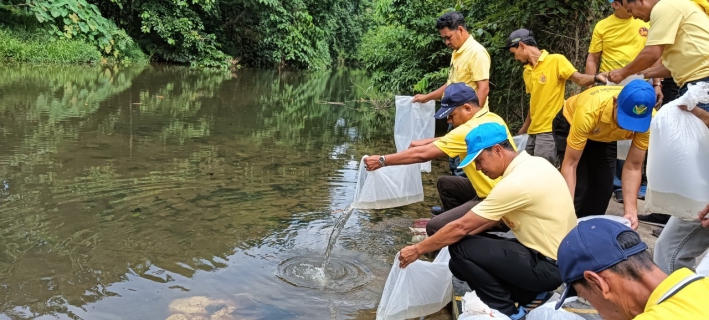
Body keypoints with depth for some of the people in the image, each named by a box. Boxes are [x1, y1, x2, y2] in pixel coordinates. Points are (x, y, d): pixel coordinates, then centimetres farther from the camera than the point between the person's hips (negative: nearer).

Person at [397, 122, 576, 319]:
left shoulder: (517, 182, -26)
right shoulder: (532, 164, 3)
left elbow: (461, 227, -20)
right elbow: (495, 217, 11)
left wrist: (418, 250, -10)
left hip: (549, 265, -9)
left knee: (461, 250, -15)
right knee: (462, 264, 6)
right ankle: (531, 296, 12)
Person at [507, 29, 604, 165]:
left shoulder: (556, 60, -7)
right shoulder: (526, 72, 14)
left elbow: (580, 79, -13)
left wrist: (597, 77, -34)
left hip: (549, 130, -8)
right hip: (533, 131, 8)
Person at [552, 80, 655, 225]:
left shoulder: (647, 120, -33)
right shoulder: (589, 112, -44)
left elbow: (633, 166, -25)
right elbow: (570, 164, -39)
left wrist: (631, 210, -33)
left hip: (606, 135, 4)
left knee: (604, 188, -1)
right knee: (579, 188, -14)